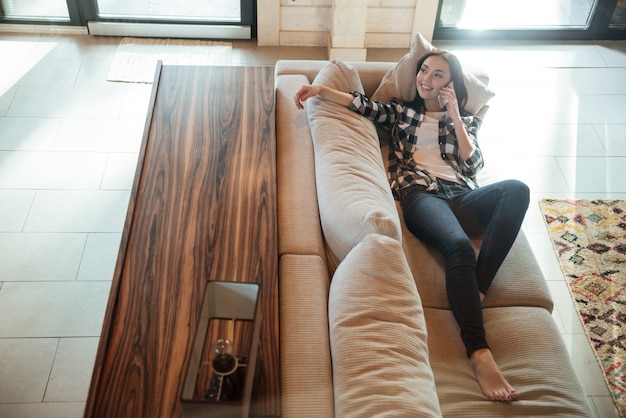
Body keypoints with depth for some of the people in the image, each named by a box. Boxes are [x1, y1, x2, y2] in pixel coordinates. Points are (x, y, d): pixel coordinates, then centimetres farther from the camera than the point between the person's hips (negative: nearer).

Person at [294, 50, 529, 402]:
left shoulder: (465, 120, 28)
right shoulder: (401, 111, 28)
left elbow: (474, 164, 11)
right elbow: (364, 104, 12)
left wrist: (454, 116, 7)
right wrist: (321, 90, -1)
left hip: (462, 197, 3)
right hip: (420, 195, -3)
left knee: (517, 189, -32)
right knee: (459, 246, -37)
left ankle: (477, 290, -36)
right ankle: (480, 353, -43)